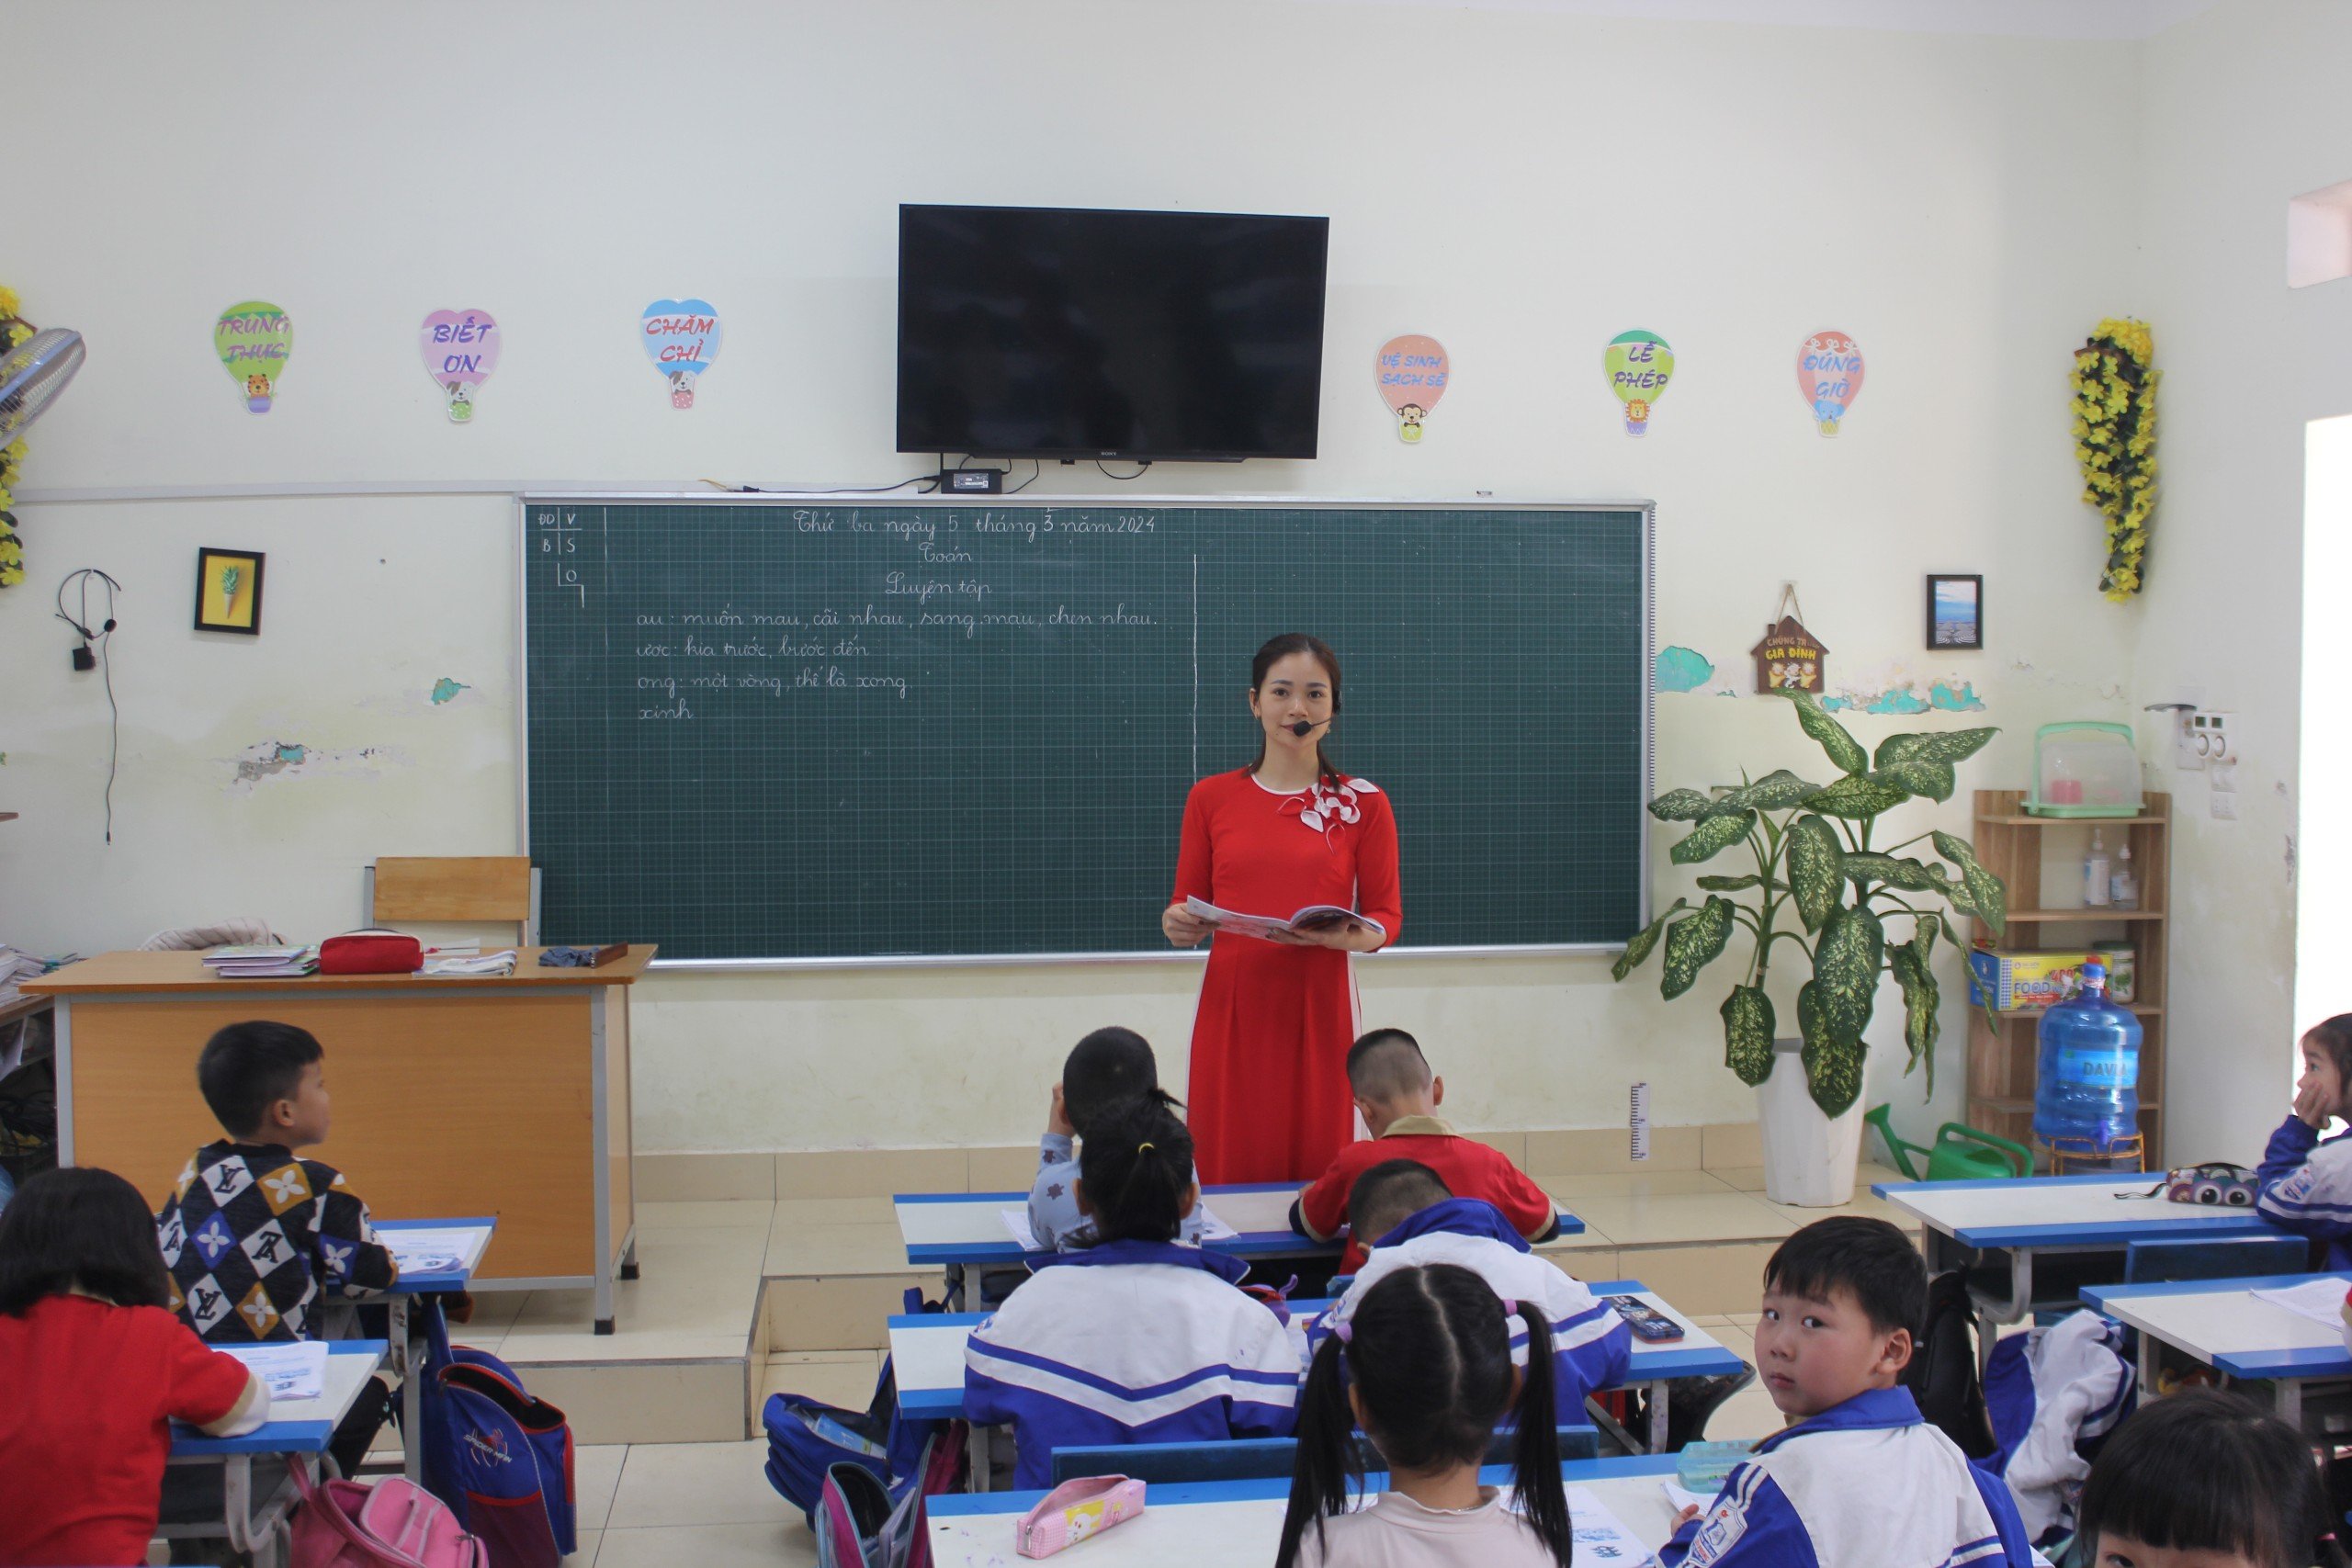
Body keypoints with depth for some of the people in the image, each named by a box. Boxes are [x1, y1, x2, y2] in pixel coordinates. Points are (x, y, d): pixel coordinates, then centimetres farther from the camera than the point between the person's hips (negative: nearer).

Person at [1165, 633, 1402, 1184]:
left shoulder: (1363, 802, 4)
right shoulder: (1210, 798, 8)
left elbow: (1387, 914, 5)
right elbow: (1187, 906, 13)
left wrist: (1351, 936, -17)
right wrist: (1178, 924, -10)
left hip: (1320, 1009, -1)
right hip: (1232, 1009, 1)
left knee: (1318, 1173, -1)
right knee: (1228, 1173, 0)